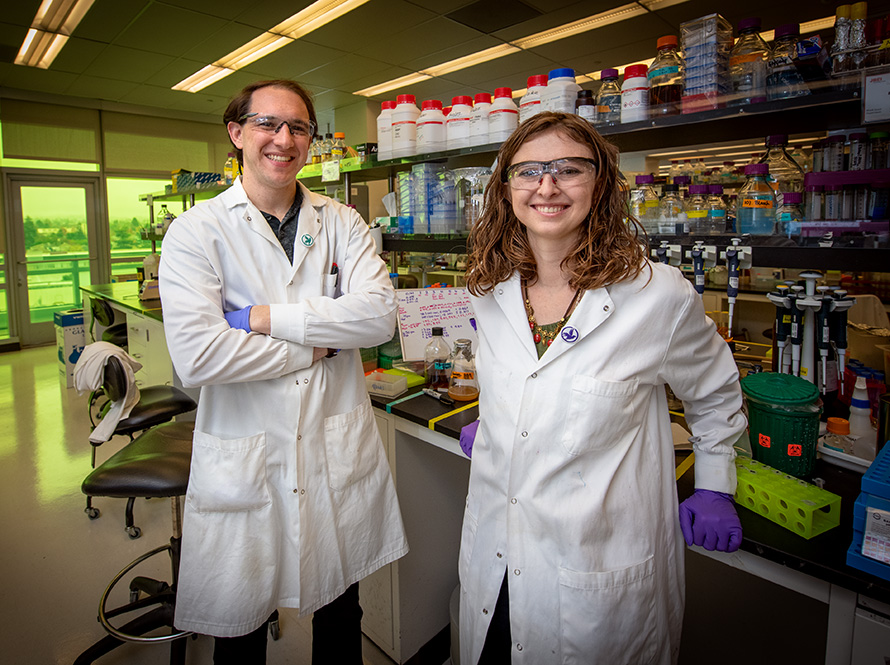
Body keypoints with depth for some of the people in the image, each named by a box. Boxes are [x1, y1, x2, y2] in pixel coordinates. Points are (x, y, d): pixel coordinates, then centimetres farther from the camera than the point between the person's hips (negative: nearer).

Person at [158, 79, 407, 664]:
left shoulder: (342, 222, 3)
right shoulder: (197, 230, -5)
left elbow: (380, 314, -13)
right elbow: (197, 355, -18)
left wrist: (264, 317, -16)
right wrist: (318, 348, -12)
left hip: (340, 453, 3)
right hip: (242, 461, -2)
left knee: (341, 618, 21)